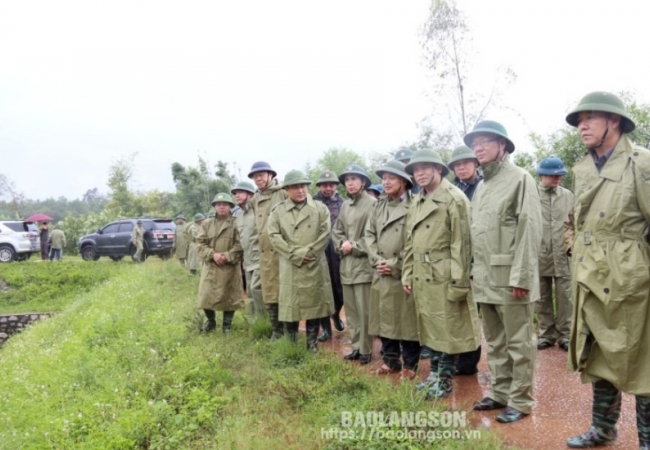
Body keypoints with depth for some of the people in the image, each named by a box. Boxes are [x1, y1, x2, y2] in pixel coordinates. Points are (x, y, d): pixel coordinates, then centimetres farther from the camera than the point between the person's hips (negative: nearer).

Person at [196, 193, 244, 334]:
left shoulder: (236, 224, 0)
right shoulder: (206, 224, 11)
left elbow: (240, 246, -8)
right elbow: (200, 244, 3)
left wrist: (227, 257, -19)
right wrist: (212, 254, -13)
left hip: (230, 268, -3)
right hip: (210, 267, 3)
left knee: (229, 297, 3)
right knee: (206, 297, 5)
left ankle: (227, 324, 20)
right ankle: (211, 321, 29)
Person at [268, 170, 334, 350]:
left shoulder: (320, 208, 6)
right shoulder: (278, 210, 5)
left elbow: (325, 234, -2)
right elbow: (274, 236, -4)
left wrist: (308, 253, -11)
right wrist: (295, 254, -13)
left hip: (315, 266, 1)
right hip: (289, 267, 0)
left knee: (314, 305, 7)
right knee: (290, 306, 4)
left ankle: (312, 345, 19)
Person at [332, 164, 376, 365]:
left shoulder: (372, 203, -6)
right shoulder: (344, 205, 15)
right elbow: (336, 231, 16)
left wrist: (354, 246, -13)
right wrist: (342, 245, -4)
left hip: (364, 264, -7)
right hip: (346, 264, 7)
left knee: (364, 311, -2)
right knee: (351, 310, 13)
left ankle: (366, 350, 11)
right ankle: (356, 346, 24)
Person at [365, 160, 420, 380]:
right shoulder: (378, 206, 12)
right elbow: (369, 234, 9)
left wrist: (395, 264, -14)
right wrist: (377, 260, -5)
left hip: (404, 274, -6)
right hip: (381, 274, 6)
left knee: (407, 320, 3)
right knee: (384, 318, 13)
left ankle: (409, 364, 18)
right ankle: (390, 359, 28)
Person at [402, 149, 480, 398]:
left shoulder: (454, 198, -9)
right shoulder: (416, 202, 14)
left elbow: (461, 242, -15)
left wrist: (459, 281, -18)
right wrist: (407, 274, 12)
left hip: (444, 275, -7)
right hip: (421, 275, 8)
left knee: (448, 330, 3)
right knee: (430, 328, 15)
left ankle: (445, 379, 15)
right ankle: (437, 372, 28)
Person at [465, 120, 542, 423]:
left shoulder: (520, 179, -6)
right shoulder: (480, 187, 17)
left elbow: (530, 230, -14)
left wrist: (521, 276, -19)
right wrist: (475, 272, 13)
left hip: (510, 278, -7)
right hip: (485, 279, 8)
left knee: (518, 343, 2)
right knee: (495, 342, 15)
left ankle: (520, 400, 14)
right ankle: (500, 392, 27)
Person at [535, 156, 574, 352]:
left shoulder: (568, 195, 9)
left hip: (563, 255, 1)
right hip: (538, 255, -1)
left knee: (565, 297, 4)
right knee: (542, 298, 8)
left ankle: (565, 334, 15)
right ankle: (547, 334, 19)